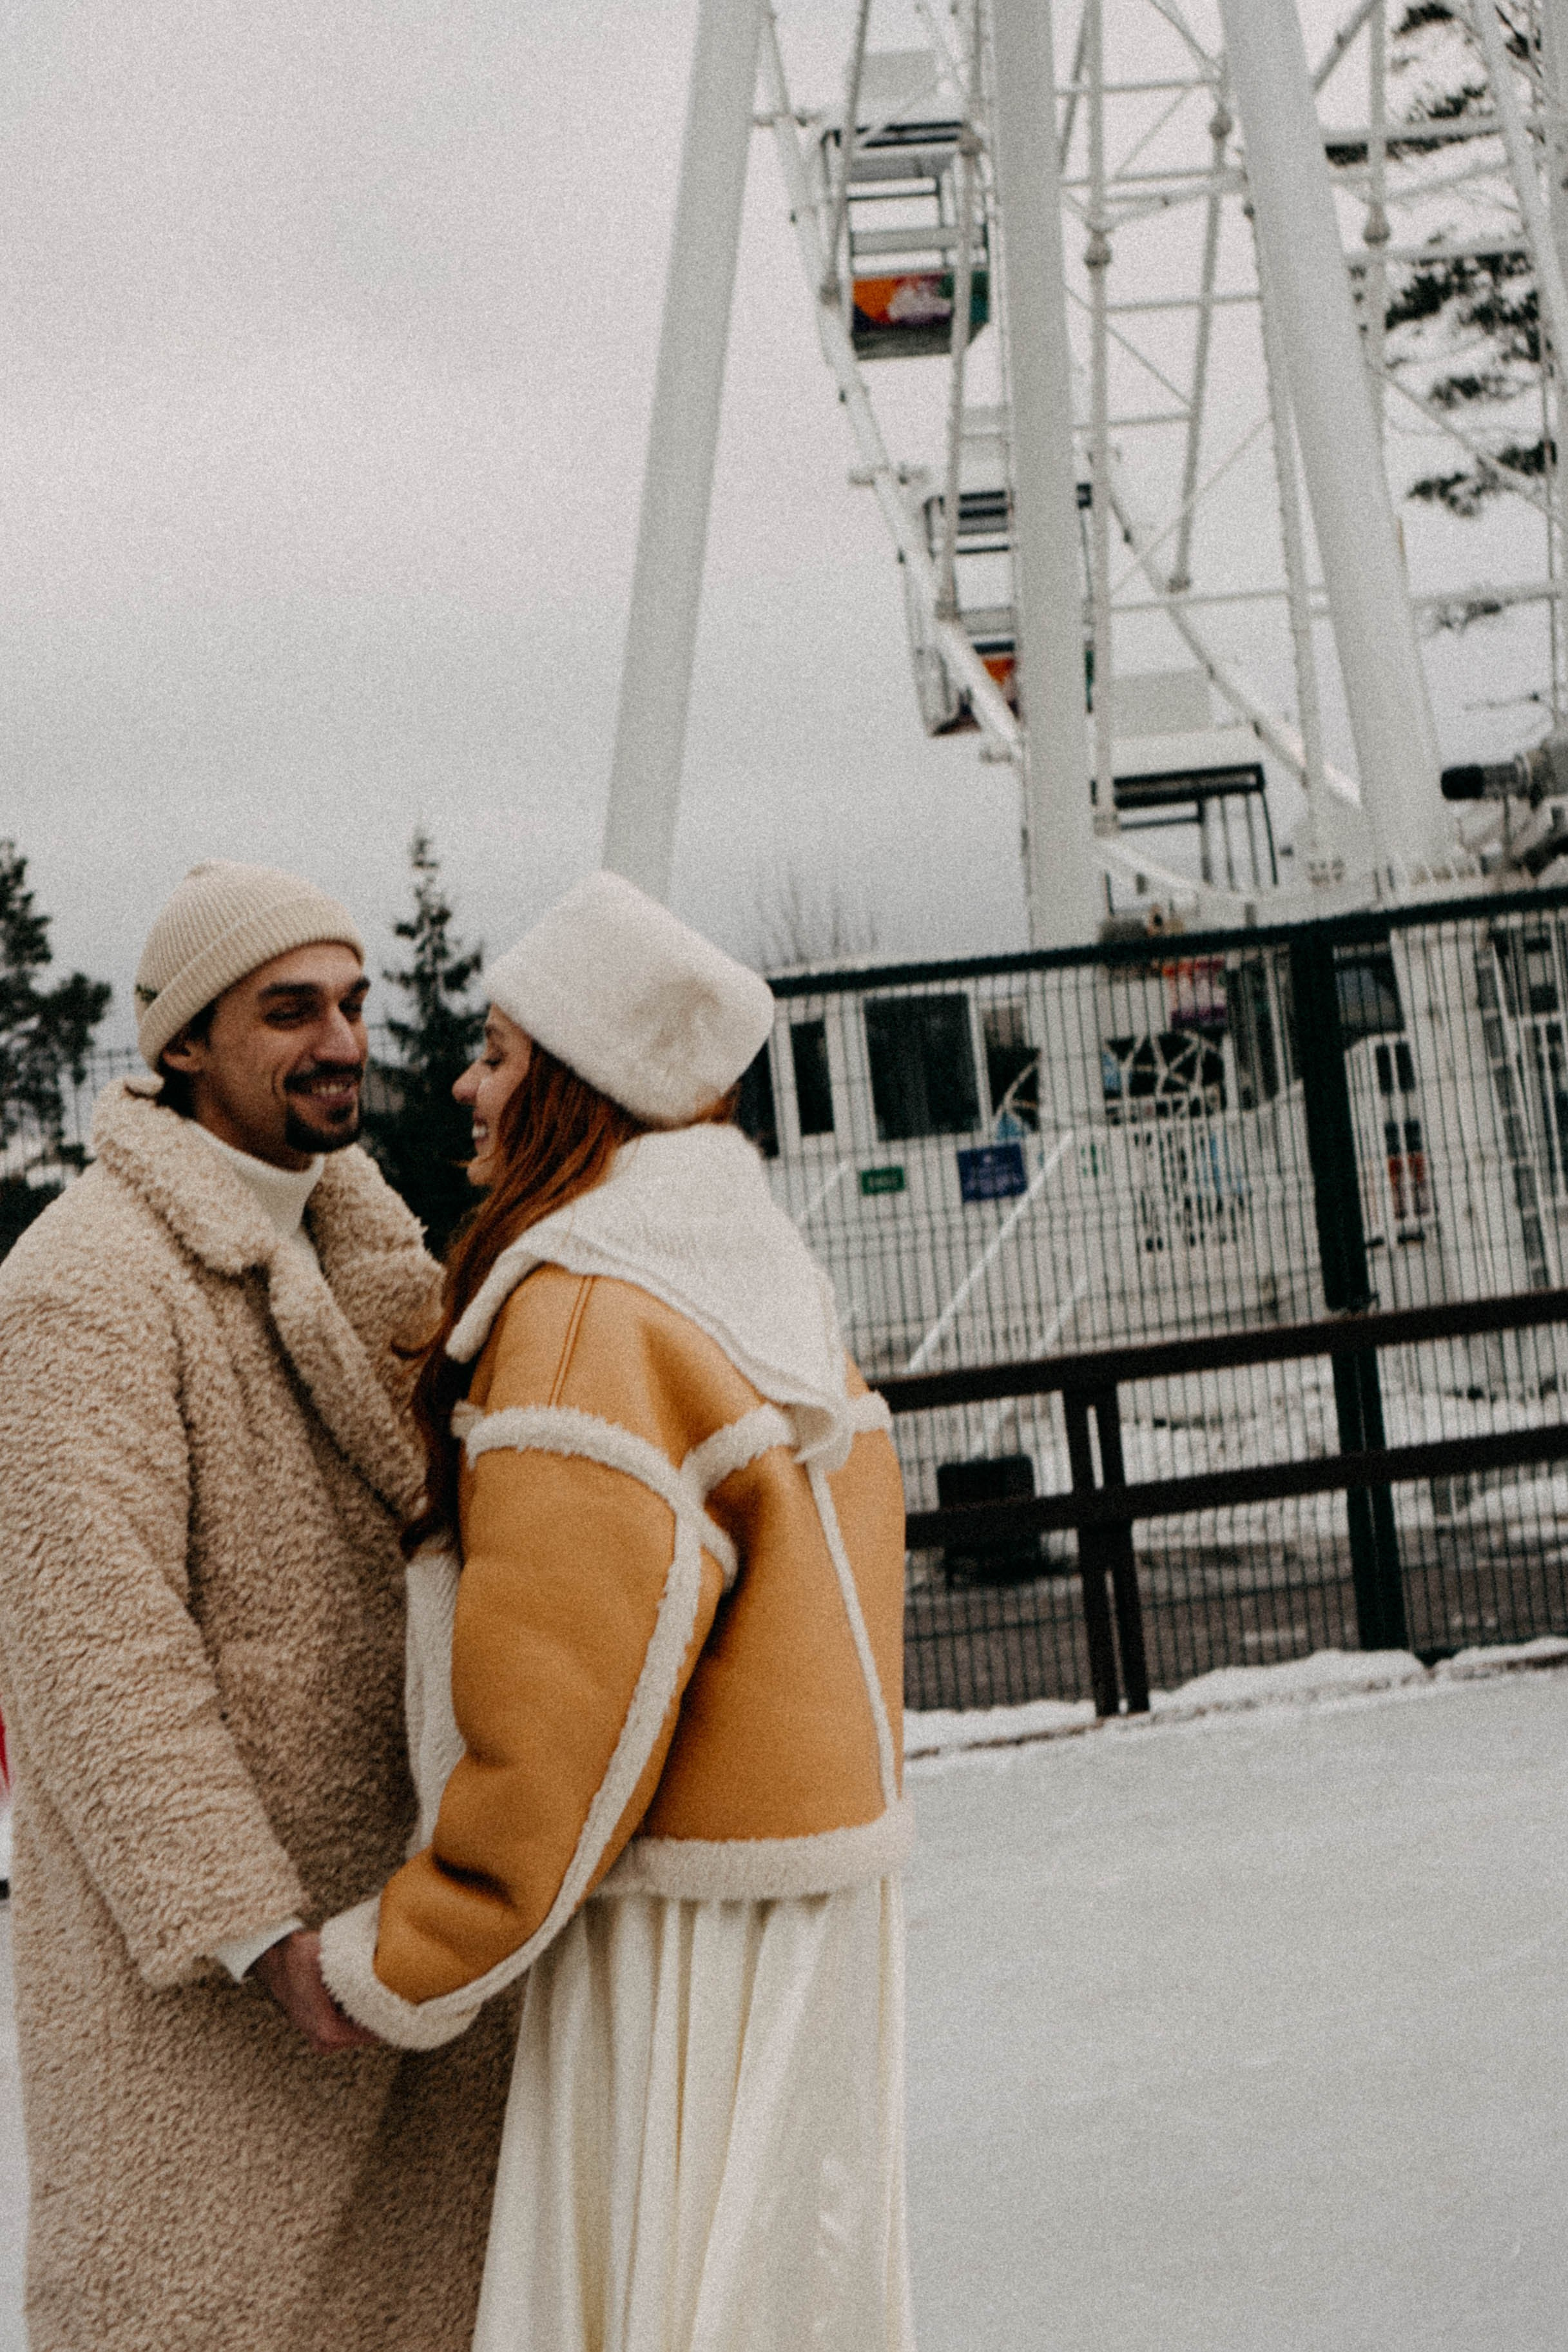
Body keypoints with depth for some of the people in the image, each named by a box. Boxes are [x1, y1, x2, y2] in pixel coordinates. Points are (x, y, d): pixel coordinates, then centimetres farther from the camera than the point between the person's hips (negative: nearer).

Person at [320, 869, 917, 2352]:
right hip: (811, 1893, 9)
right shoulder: (766, 1291, 10)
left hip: (684, 1932, -9)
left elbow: (561, 1715, -21)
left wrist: (402, 1964, -12)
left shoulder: (590, 1321, -18)